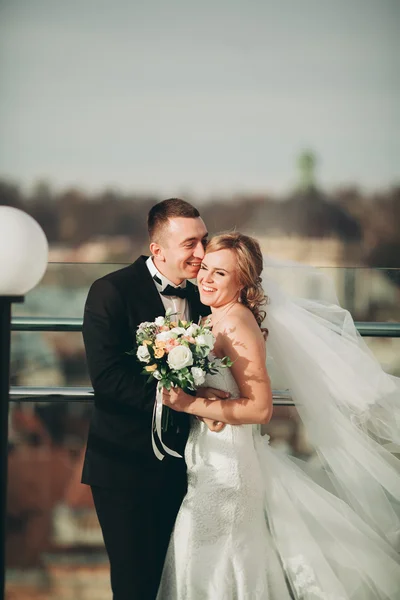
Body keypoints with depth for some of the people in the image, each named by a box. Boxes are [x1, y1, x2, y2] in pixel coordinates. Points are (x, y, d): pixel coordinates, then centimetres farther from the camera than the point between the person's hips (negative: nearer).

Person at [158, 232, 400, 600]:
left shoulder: (236, 321, -18)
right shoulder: (215, 318, 9)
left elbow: (260, 408, -23)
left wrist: (190, 404, -23)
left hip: (226, 466, -9)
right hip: (210, 457, 9)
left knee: (218, 566, 2)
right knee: (205, 563, 17)